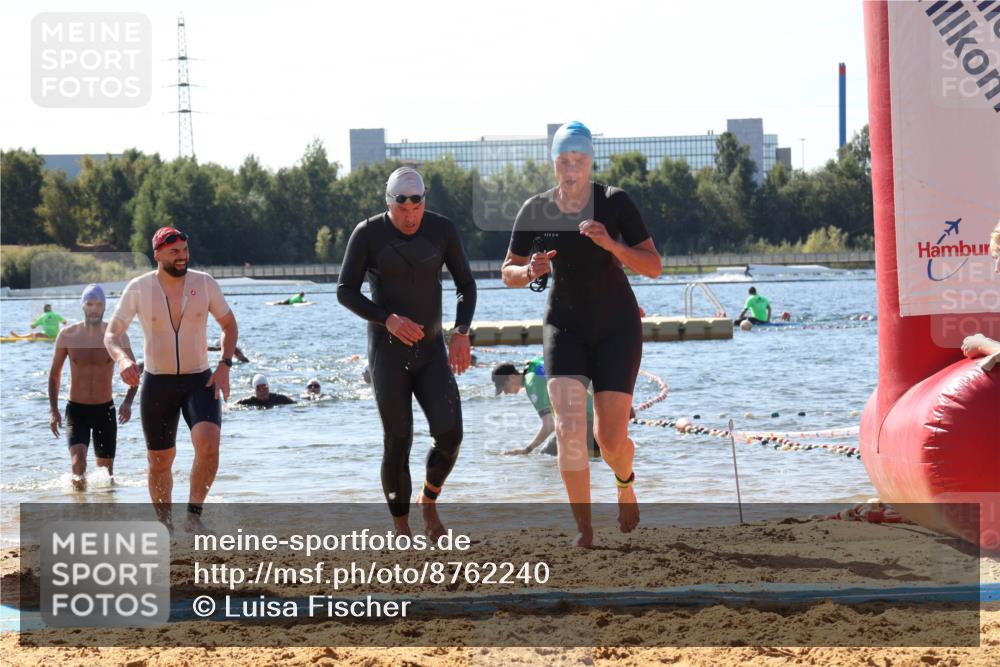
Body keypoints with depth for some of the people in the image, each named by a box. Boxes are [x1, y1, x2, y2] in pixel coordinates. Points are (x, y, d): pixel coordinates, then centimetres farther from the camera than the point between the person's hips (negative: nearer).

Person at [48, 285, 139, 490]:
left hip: (105, 410, 1)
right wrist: (53, 410, 1)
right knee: (78, 463, -22)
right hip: (76, 410, -1)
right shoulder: (68, 335, -5)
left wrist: (128, 401, -13)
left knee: (105, 472, 8)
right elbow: (54, 373, 7)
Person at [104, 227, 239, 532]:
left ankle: (194, 513, -14)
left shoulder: (205, 284, -4)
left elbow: (229, 325, 9)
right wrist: (122, 359, -25)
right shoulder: (139, 289, -6)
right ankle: (164, 524, 28)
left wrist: (224, 365, -6)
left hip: (199, 381, 0)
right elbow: (111, 334, -3)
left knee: (208, 442, -26)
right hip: (157, 383, 0)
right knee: (160, 461, 8)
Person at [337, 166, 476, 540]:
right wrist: (388, 319, -27)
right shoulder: (367, 233, -11)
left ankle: (429, 503, 17)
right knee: (398, 445, -5)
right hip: (387, 351, -2)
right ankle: (402, 532, 14)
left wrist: (461, 333, -14)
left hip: (431, 351, 3)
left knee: (449, 435, -13)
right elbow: (346, 292, -11)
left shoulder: (442, 229, -3)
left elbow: (466, 285, 3)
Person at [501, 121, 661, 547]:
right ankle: (584, 531, -10)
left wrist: (610, 244, -30)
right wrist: (529, 272, -20)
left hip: (617, 326, -1)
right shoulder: (534, 211, -8)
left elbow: (654, 267, -15)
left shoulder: (615, 203, -13)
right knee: (569, 428, -17)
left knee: (611, 440, -4)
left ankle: (625, 481, 33)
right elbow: (508, 273, 3)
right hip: (565, 325, 1)